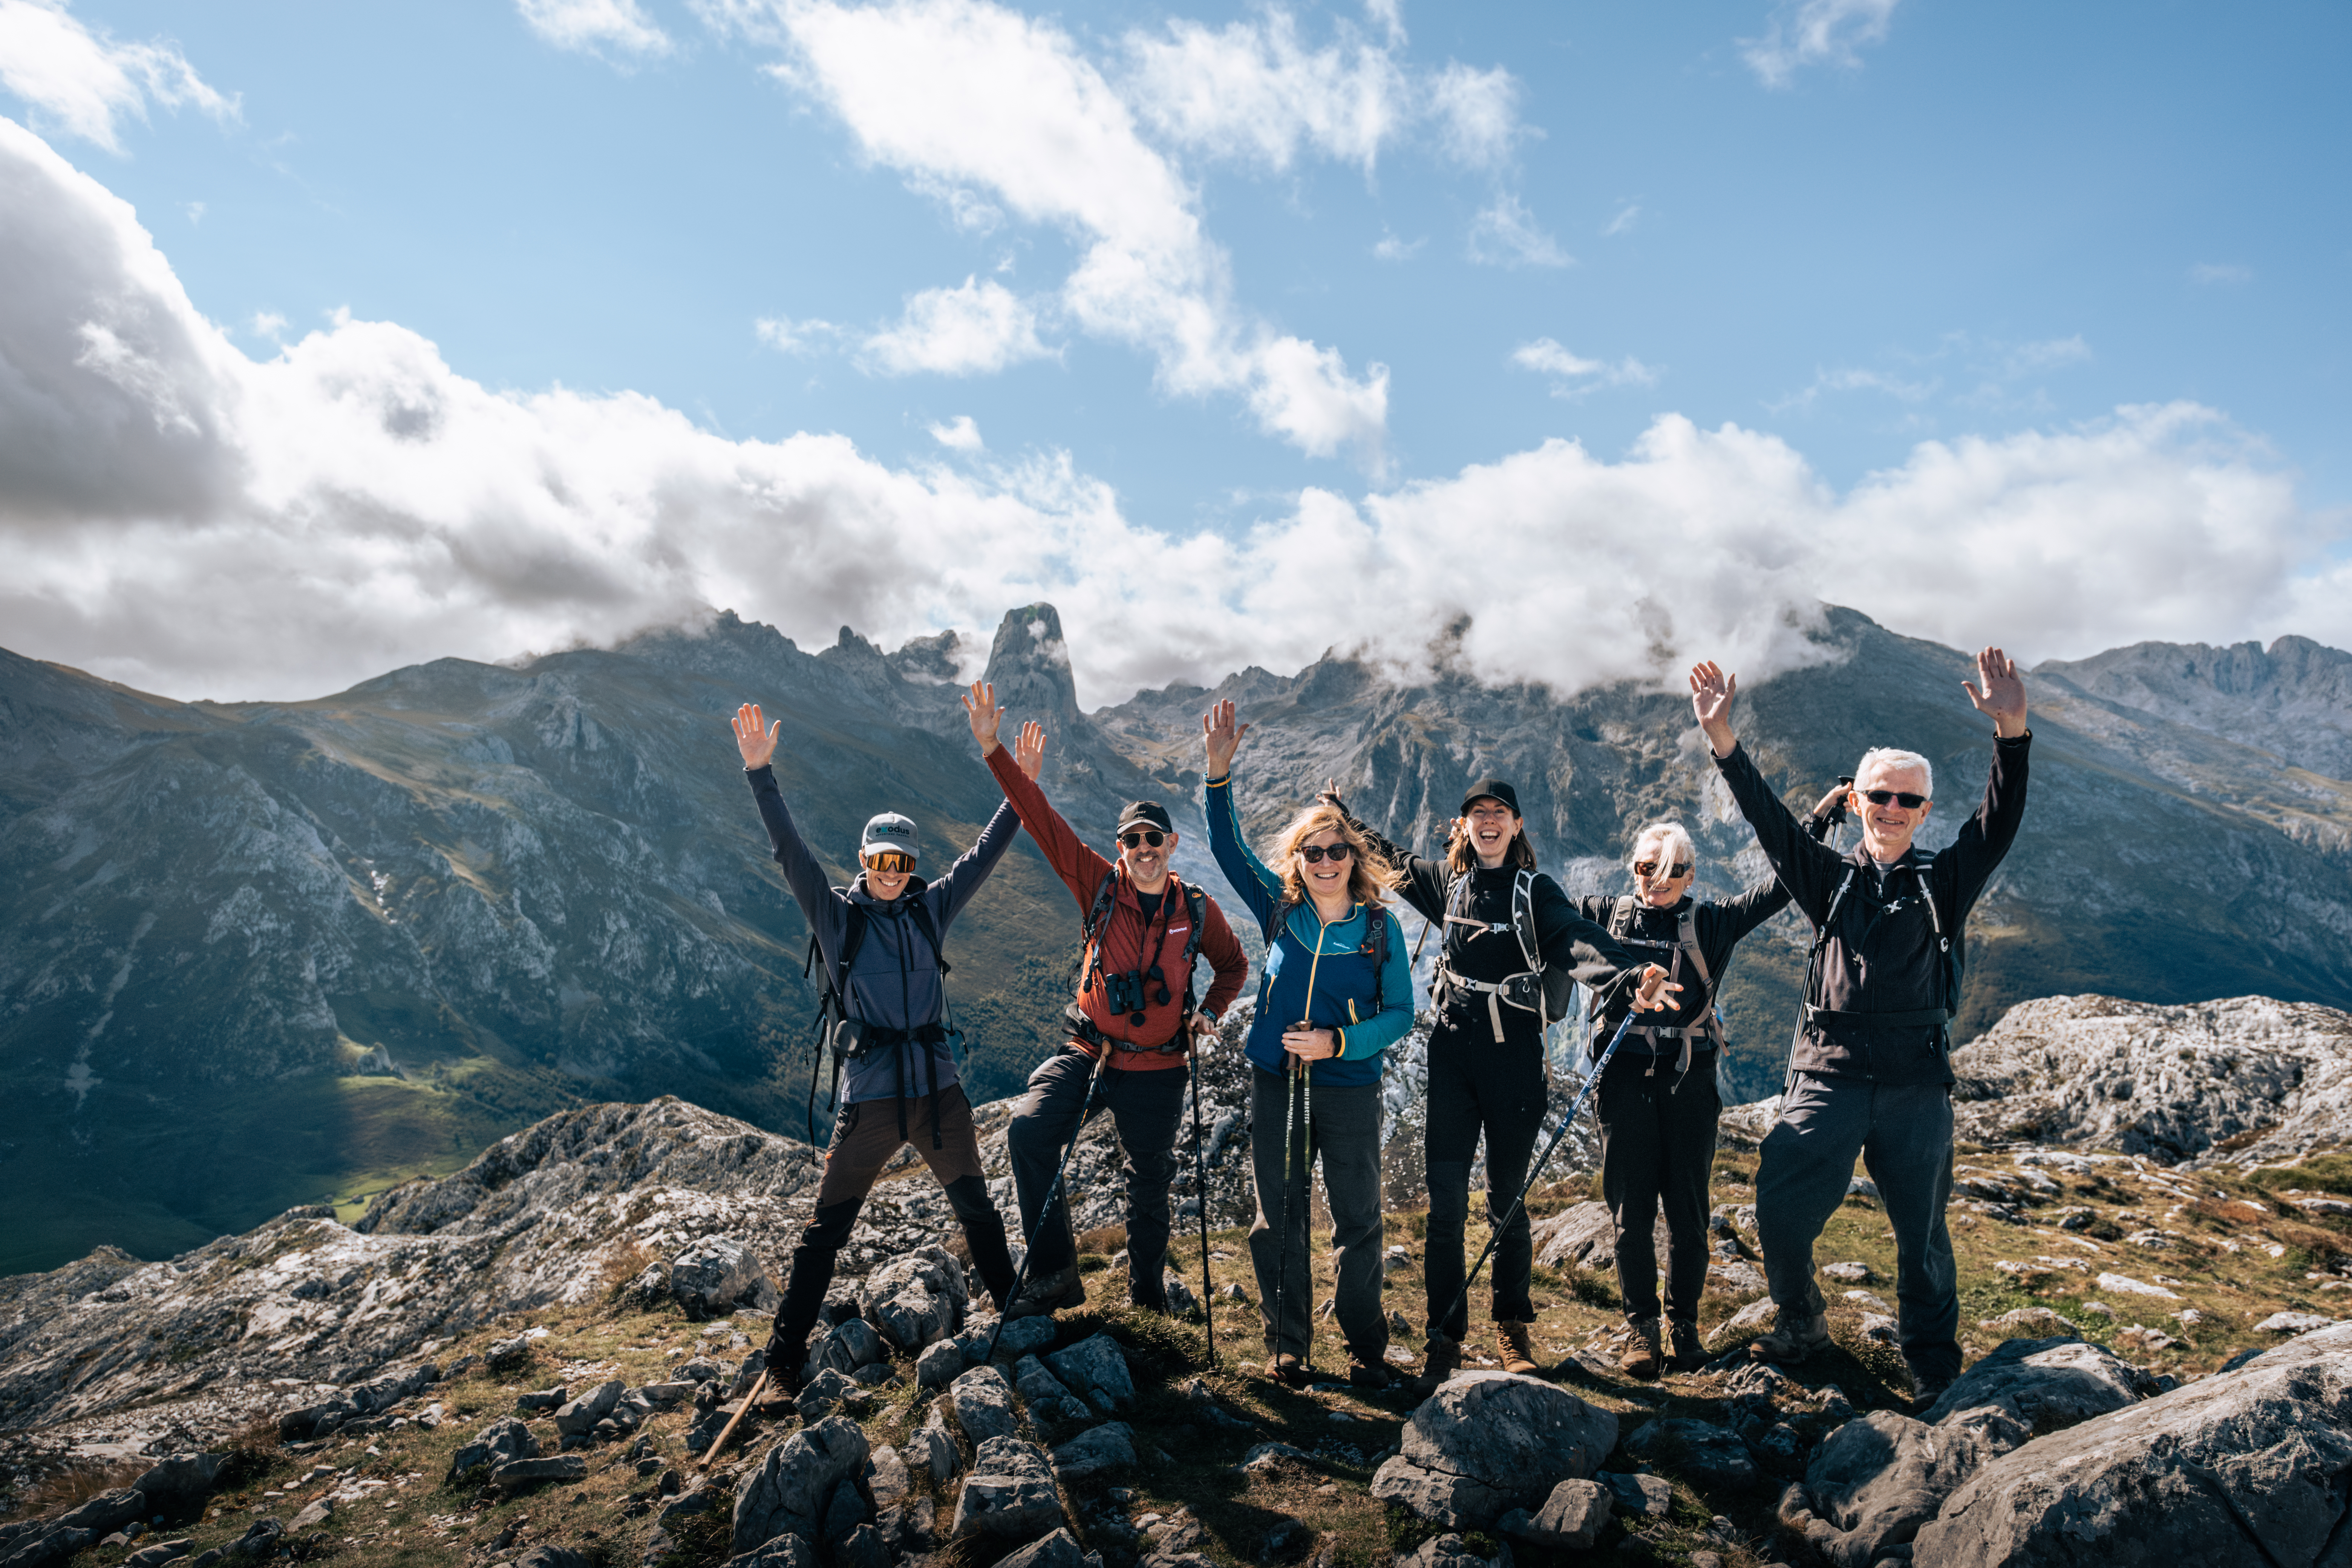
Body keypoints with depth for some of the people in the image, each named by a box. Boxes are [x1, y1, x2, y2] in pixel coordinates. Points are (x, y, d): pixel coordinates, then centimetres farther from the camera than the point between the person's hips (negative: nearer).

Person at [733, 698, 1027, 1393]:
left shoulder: (931, 908, 5)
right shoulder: (836, 914, -3)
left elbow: (984, 853, 8)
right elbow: (790, 851, -13)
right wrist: (761, 773, -22)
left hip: (939, 1087, 3)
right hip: (870, 1095, -3)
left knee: (977, 1210, 19)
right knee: (826, 1230, 3)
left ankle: (1015, 1307, 37)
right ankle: (785, 1350, 18)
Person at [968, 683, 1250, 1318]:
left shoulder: (1197, 909, -3)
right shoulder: (1100, 886, -6)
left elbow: (1234, 964, 16)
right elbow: (1041, 819, -13)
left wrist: (1210, 1011, -3)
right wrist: (994, 750, -20)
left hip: (1157, 1068, 1)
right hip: (1088, 1051, 0)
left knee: (1150, 1181, 13)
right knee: (1029, 1131, -23)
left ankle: (1148, 1287, 38)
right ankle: (1053, 1275, -12)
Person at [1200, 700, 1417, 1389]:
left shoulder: (1381, 926, -3)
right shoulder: (1279, 910, 1)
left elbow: (1401, 1012, -2)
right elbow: (1228, 849, 0)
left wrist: (1340, 1041, -17)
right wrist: (1219, 774, -12)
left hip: (1350, 1090, -1)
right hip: (1276, 1083, 2)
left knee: (1359, 1221, 7)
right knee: (1278, 1217, 9)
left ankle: (1366, 1347, 24)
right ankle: (1286, 1346, 24)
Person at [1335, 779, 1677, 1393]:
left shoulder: (1535, 890, -2)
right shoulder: (1446, 881, 9)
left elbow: (1578, 939, -20)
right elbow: (1390, 858, 28)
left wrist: (1629, 978, -39)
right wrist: (1342, 815, 38)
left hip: (1514, 1059, -2)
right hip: (1452, 1055, 2)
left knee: (1506, 1202, 8)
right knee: (1446, 1202, -1)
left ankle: (1512, 1330, 27)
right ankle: (1444, 1338, 10)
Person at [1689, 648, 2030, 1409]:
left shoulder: (1945, 881, 9)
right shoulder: (1830, 879, 9)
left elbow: (1999, 824, -6)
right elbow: (1770, 820, -3)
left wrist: (2012, 734, -23)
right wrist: (1723, 740, -17)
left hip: (1916, 1084, 0)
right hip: (1827, 1075, 0)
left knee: (1922, 1231, 9)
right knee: (1780, 1211, -7)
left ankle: (1934, 1365, 29)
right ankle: (1800, 1322, 20)